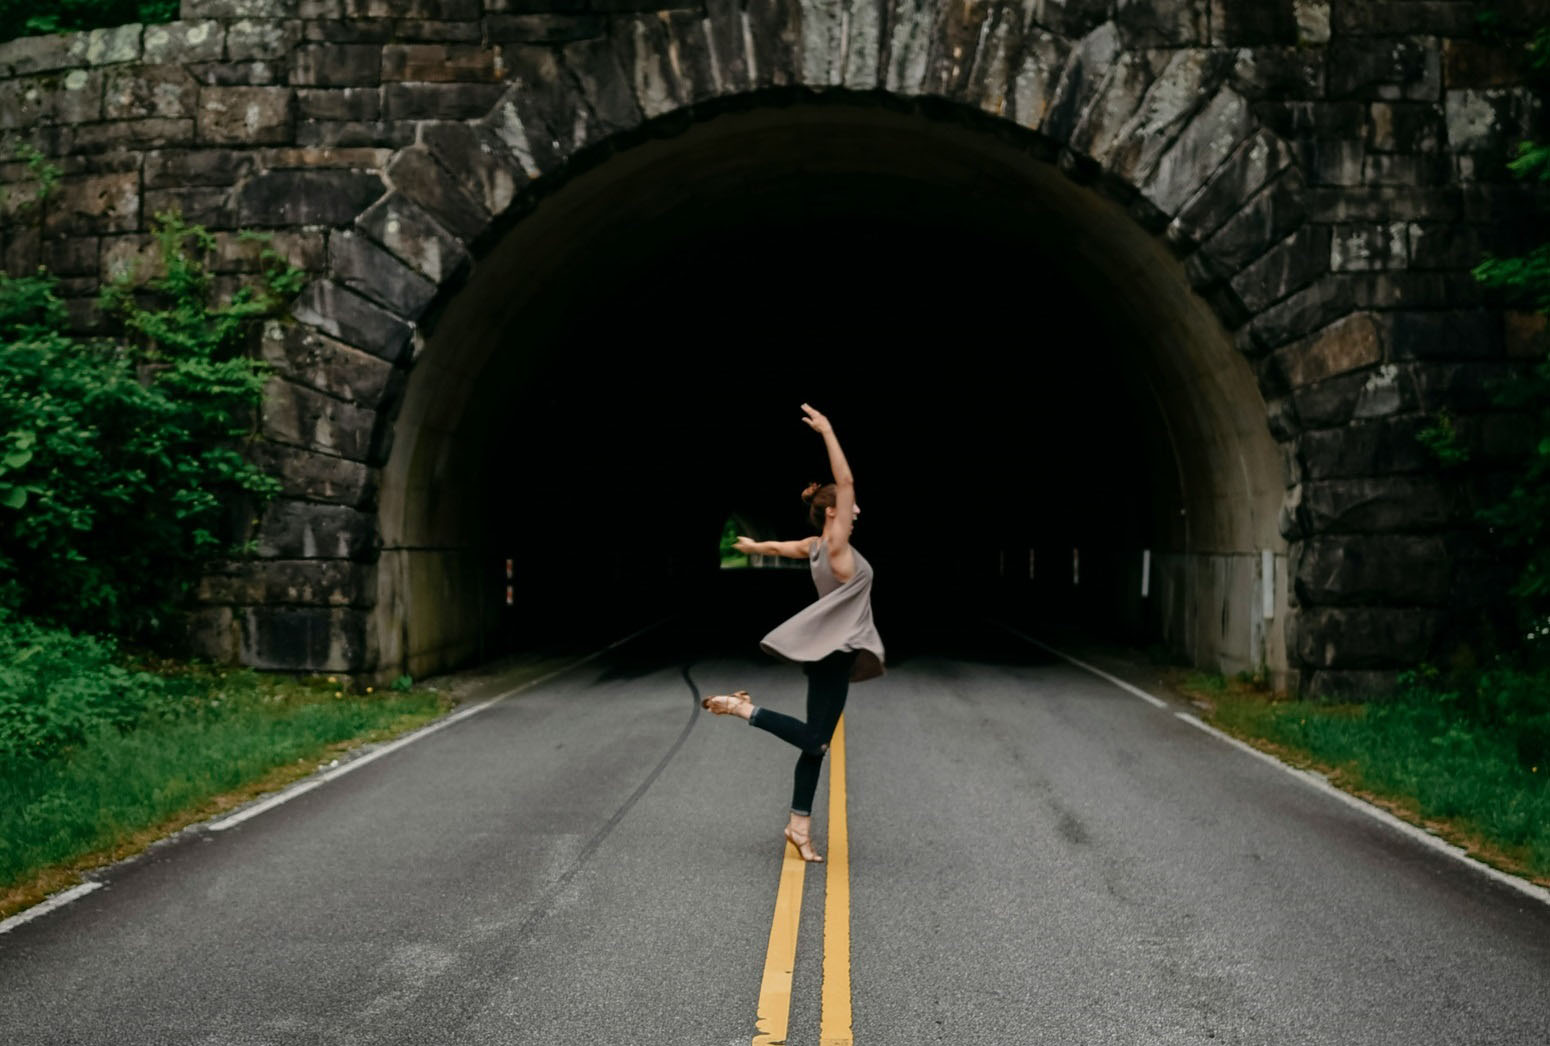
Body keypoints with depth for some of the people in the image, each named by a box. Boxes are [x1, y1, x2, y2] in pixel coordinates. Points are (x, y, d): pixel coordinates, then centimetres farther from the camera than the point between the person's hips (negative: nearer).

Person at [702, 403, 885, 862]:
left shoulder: (815, 546, 11)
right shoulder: (835, 544, -12)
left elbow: (780, 546, 30)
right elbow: (845, 483, -19)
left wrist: (754, 546, 51)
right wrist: (828, 432, -19)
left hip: (834, 651, 9)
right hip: (831, 650, -9)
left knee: (816, 742, 7)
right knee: (814, 739, -13)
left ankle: (799, 826, 7)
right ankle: (742, 707, -6)